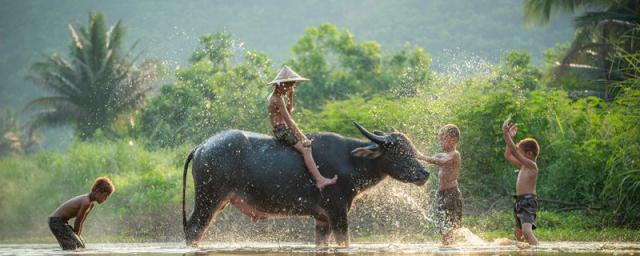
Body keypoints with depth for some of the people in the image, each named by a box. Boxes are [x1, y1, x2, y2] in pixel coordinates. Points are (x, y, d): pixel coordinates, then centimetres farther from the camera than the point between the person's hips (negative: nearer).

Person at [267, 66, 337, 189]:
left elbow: (289, 111, 24)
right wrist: (301, 136, -19)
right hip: (282, 131, -10)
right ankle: (320, 180, -28)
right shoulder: (278, 99, -17)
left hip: (281, 131, 10)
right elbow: (288, 120, -20)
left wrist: (290, 96, 11)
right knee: (305, 149, -19)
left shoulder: (274, 97, 13)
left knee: (307, 143, 11)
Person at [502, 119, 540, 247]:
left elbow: (514, 151, -20)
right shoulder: (523, 166, 15)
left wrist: (506, 134, -18)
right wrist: (510, 137, 17)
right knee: (518, 232, 22)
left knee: (526, 231, -29)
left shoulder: (531, 165, -11)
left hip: (528, 201, -11)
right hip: (520, 202, 11)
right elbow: (508, 156, 24)